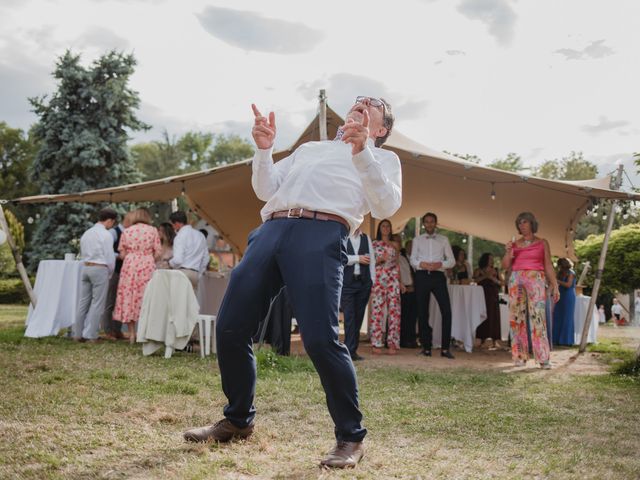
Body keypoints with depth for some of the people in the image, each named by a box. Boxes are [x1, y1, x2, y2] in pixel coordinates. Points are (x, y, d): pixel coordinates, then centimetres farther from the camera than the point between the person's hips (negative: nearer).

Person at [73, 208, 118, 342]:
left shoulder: (86, 234, 14)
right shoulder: (106, 235, -10)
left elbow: (82, 254, 17)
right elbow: (110, 257, -9)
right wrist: (110, 273, 6)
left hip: (86, 267, 7)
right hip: (100, 269, -7)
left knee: (83, 301, 10)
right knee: (97, 303, -2)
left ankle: (77, 333, 14)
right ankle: (91, 335, -1)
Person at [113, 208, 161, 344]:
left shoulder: (127, 231, 7)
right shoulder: (153, 230, 2)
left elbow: (122, 254, 6)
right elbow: (157, 252, -1)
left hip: (129, 266, 2)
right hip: (147, 267, -1)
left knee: (128, 298, 7)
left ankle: (132, 334, 9)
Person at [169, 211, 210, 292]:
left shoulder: (180, 236, -8)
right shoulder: (200, 235, 14)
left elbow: (177, 260, -15)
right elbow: (206, 258, 16)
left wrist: (170, 263, 6)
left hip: (183, 272, -7)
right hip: (195, 274, 7)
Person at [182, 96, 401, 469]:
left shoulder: (383, 158, 20)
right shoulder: (309, 148, 34)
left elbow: (386, 206, 0)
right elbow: (266, 189, 24)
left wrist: (362, 152, -11)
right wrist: (264, 148, 8)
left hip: (322, 235, -5)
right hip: (272, 230, 5)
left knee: (320, 338, -17)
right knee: (230, 329, 1)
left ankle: (351, 436, 1)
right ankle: (238, 420, 20)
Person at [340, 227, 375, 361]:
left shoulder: (366, 238, 15)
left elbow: (372, 260, 13)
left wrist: (372, 280, 5)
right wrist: (357, 259, -10)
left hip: (364, 282, 4)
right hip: (347, 282, -4)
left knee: (358, 317, 6)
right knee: (349, 316, -8)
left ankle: (352, 350, 12)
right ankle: (350, 350, -4)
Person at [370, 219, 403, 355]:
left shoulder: (395, 244, 17)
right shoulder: (374, 244, 10)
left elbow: (397, 264, 19)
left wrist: (400, 282, 13)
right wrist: (380, 259, -12)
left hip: (393, 280, 2)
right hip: (378, 279, -2)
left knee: (394, 310, -4)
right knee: (377, 310, -8)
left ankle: (393, 343, -1)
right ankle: (377, 344, -4)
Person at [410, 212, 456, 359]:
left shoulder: (443, 240, 14)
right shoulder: (417, 240, 15)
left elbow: (452, 261, 8)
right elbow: (413, 260, 6)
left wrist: (440, 264, -12)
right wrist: (422, 264, -14)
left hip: (438, 276, -1)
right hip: (422, 276, 1)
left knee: (446, 310, -12)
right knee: (422, 312, 2)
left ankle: (445, 348, -7)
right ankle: (426, 347, 11)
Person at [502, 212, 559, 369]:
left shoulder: (542, 243, 9)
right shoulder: (515, 243, 14)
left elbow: (548, 266, 8)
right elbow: (505, 266, 11)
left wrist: (555, 286, 0)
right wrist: (508, 251, -6)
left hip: (536, 280, -3)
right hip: (516, 280, 3)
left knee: (538, 317, -13)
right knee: (517, 317, -2)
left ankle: (543, 358, -14)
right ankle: (520, 357, 2)